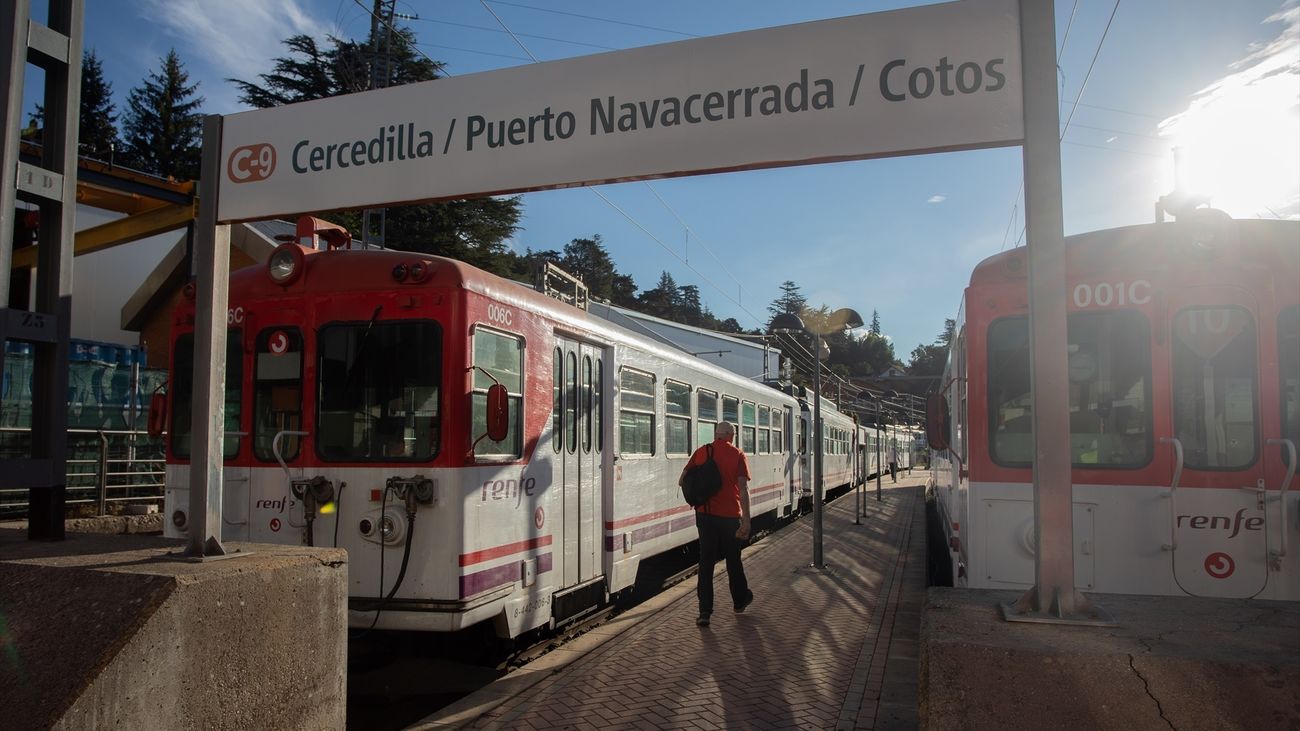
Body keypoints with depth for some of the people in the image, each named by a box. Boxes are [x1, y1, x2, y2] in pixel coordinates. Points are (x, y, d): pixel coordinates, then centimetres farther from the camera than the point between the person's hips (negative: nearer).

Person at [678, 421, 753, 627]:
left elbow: (682, 480, 1)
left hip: (705, 514, 2)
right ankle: (740, 601, 34)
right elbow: (743, 489, -15)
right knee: (733, 559, 16)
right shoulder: (738, 455, -7)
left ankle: (705, 611, -1)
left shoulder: (701, 452, 1)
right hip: (730, 515, -1)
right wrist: (746, 521, -16)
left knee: (706, 561, 4)